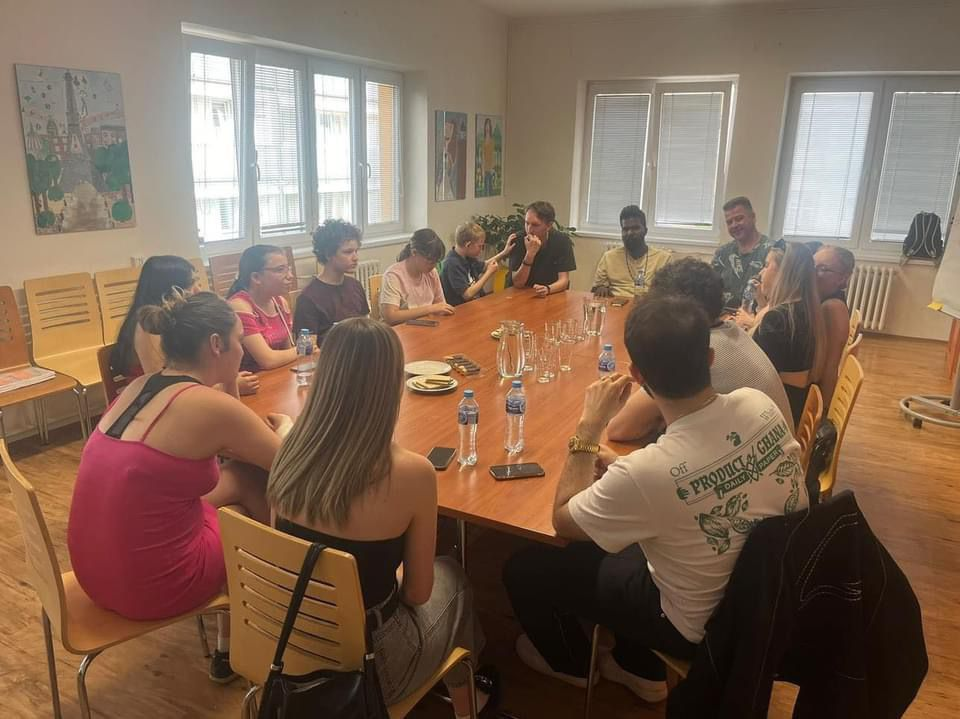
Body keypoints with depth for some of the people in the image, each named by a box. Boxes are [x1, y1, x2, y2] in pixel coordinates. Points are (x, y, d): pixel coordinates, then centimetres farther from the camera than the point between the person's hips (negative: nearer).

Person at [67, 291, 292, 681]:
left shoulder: (139, 387, 3)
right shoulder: (212, 405, -20)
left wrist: (256, 434, 16)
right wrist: (284, 426, 17)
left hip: (95, 569, 8)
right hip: (152, 583, -7)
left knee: (243, 476, 17)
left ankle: (231, 645, 29)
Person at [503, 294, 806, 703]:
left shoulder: (648, 472, -38)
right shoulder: (760, 405, -19)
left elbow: (562, 521, -17)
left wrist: (588, 428, -16)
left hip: (702, 623, -6)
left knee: (524, 569, 8)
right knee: (597, 541, 24)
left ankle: (571, 664, 39)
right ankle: (639, 667, 38)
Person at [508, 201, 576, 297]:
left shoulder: (562, 241, -9)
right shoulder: (517, 240, -10)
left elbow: (564, 280, -13)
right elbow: (517, 283, -14)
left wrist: (547, 289, -32)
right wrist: (530, 254, -26)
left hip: (553, 295, 1)